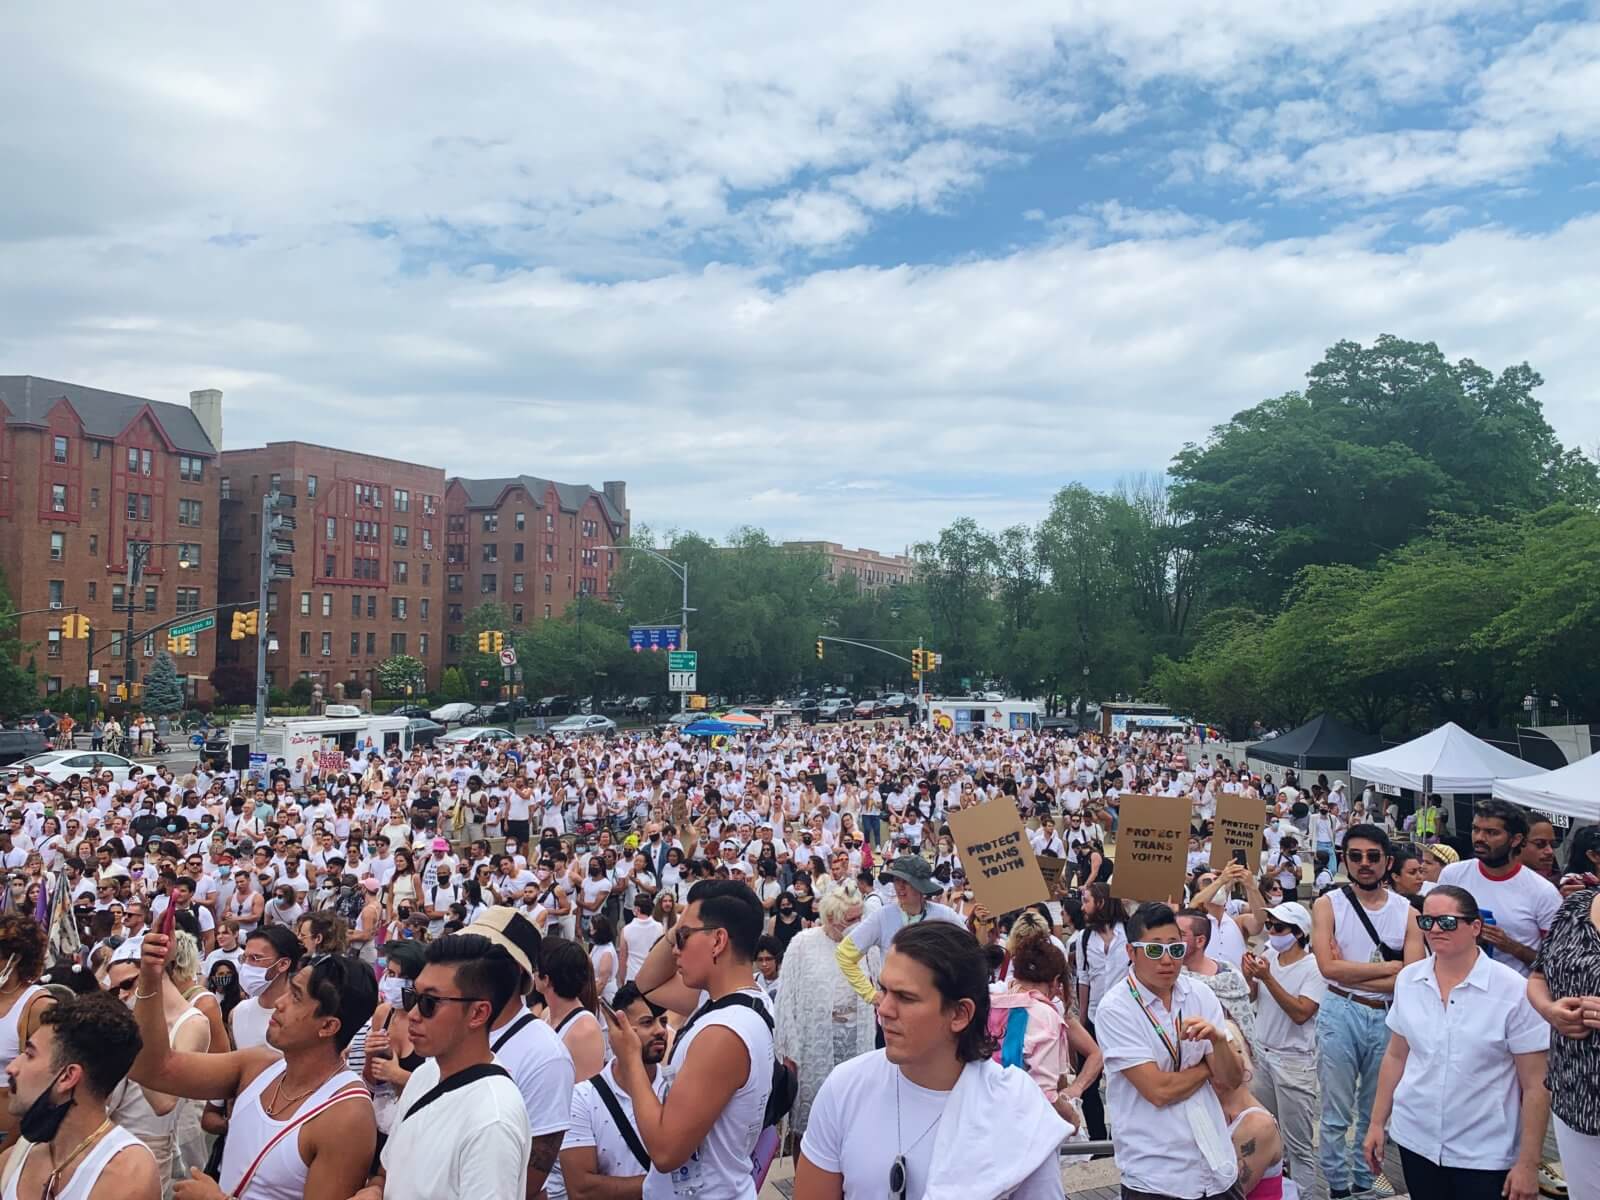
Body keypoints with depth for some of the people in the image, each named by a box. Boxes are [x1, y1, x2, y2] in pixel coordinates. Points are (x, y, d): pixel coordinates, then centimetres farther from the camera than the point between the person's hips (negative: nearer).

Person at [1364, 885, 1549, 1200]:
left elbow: (1535, 1085, -10)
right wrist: (1377, 1123, 9)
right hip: (1415, 1139, 4)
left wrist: (1528, 1163, -10)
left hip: (1485, 1154, -4)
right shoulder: (1408, 979, -1)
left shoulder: (1513, 990, -13)